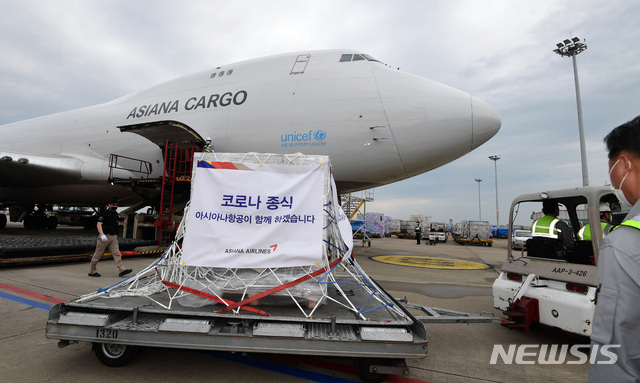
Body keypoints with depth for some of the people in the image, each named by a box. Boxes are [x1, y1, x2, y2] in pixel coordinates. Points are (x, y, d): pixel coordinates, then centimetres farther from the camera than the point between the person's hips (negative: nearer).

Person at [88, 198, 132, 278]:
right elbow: (99, 224, -16)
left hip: (113, 237, 6)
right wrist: (102, 235, -28)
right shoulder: (104, 213, -8)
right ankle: (92, 271, 17)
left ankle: (122, 270, -8)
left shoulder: (117, 215, 15)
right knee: (98, 254, 3)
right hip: (105, 236, -6)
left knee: (116, 253, -2)